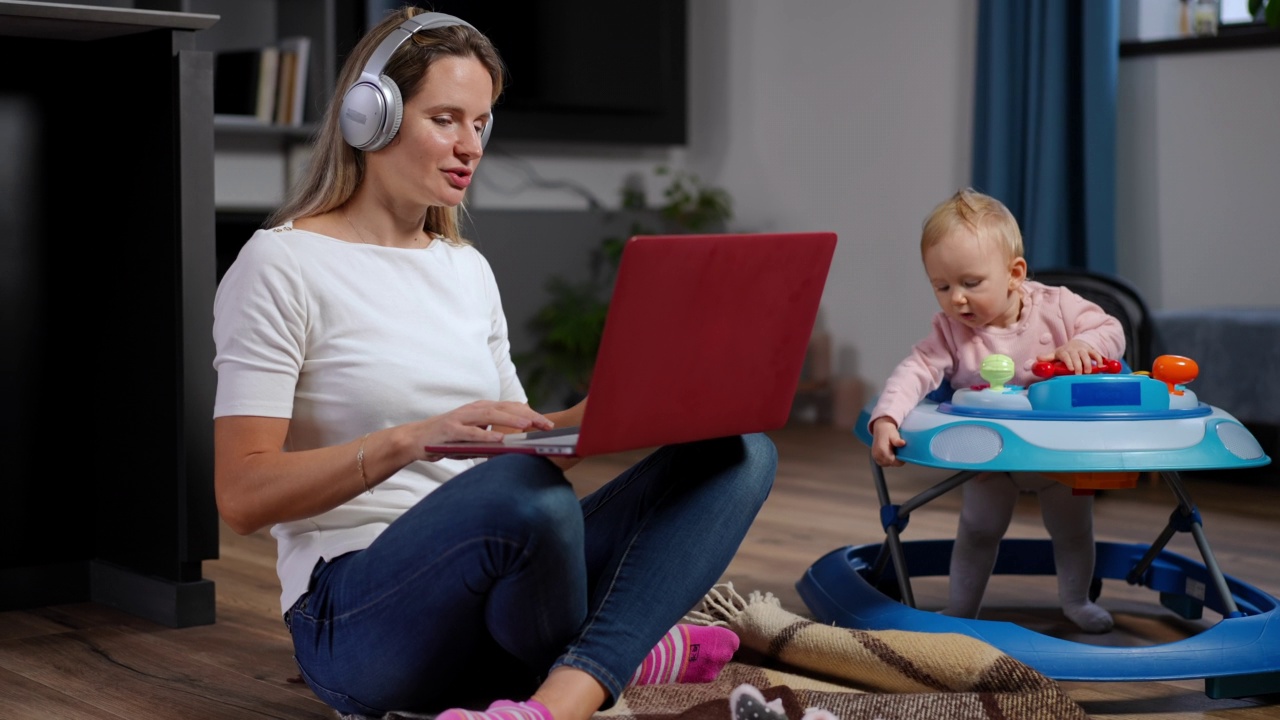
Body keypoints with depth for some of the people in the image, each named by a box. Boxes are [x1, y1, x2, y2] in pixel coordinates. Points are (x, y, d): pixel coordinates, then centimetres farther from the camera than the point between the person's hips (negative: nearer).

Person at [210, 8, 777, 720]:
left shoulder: (467, 268, 17)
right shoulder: (281, 266, -5)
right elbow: (243, 495, -12)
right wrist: (413, 439, -25)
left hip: (495, 577, 8)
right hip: (359, 620, -7)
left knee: (737, 450, -9)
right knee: (527, 490, -39)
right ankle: (622, 652, -7)